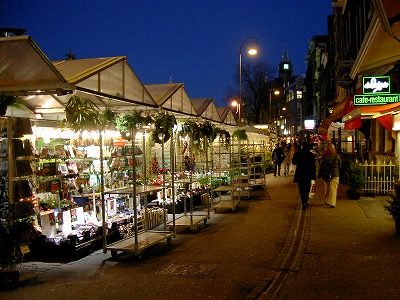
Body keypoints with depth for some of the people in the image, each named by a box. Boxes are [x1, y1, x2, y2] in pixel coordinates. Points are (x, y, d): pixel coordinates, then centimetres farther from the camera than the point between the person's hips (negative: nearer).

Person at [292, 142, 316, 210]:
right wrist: (314, 175, 1)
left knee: (301, 189, 5)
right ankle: (306, 202, 24)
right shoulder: (311, 155, -7)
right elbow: (313, 166, -4)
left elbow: (293, 162, 4)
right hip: (308, 174, 1)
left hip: (300, 174, -1)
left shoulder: (297, 154, -10)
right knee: (307, 189, 17)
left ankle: (304, 203, -3)